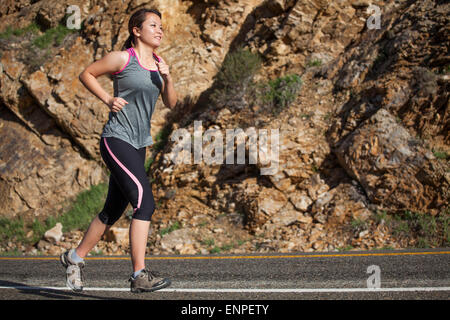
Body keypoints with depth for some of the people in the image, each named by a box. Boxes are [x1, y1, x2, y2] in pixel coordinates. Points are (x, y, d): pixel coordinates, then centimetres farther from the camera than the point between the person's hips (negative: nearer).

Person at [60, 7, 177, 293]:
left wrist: (167, 78, -6)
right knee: (145, 202, -20)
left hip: (138, 145, 8)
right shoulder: (122, 58, -6)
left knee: (114, 210, 14)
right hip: (117, 140, -8)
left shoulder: (159, 63, 12)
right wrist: (108, 99, -7)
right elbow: (86, 74, 4)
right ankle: (140, 275, -20)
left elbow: (171, 103, 11)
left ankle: (76, 257, 32)